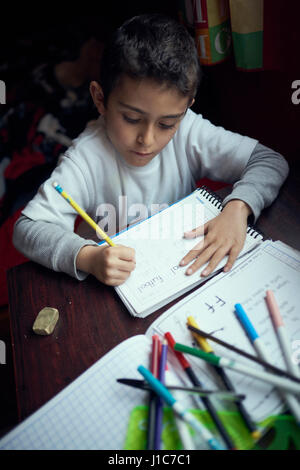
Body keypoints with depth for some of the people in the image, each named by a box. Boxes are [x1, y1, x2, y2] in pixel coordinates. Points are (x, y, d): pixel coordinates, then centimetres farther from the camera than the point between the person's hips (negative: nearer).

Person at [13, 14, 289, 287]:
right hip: (121, 282, -2)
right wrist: (87, 257, -37)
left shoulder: (188, 132, -11)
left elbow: (271, 162, -8)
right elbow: (27, 228, -20)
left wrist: (238, 207, -26)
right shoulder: (88, 157, -19)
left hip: (187, 268, 3)